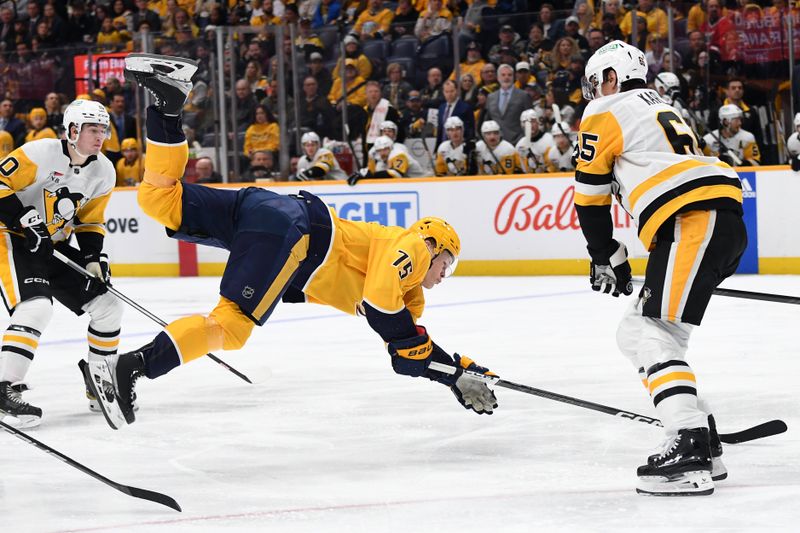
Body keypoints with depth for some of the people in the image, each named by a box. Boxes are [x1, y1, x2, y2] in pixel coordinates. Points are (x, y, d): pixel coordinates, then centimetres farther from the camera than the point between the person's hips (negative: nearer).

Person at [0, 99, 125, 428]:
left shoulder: (103, 172, 1)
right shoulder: (41, 154, -20)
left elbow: (90, 222, 10)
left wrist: (94, 258, -5)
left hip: (54, 246, 8)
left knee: (107, 305, 4)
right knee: (36, 307, -30)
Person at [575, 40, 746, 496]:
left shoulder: (606, 112, 5)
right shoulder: (663, 111, 33)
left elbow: (591, 192, 7)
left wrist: (607, 258, 19)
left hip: (695, 221, -9)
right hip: (727, 221, 9)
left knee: (654, 335, -13)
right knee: (636, 333, 14)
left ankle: (690, 454, -26)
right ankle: (705, 446, 12)